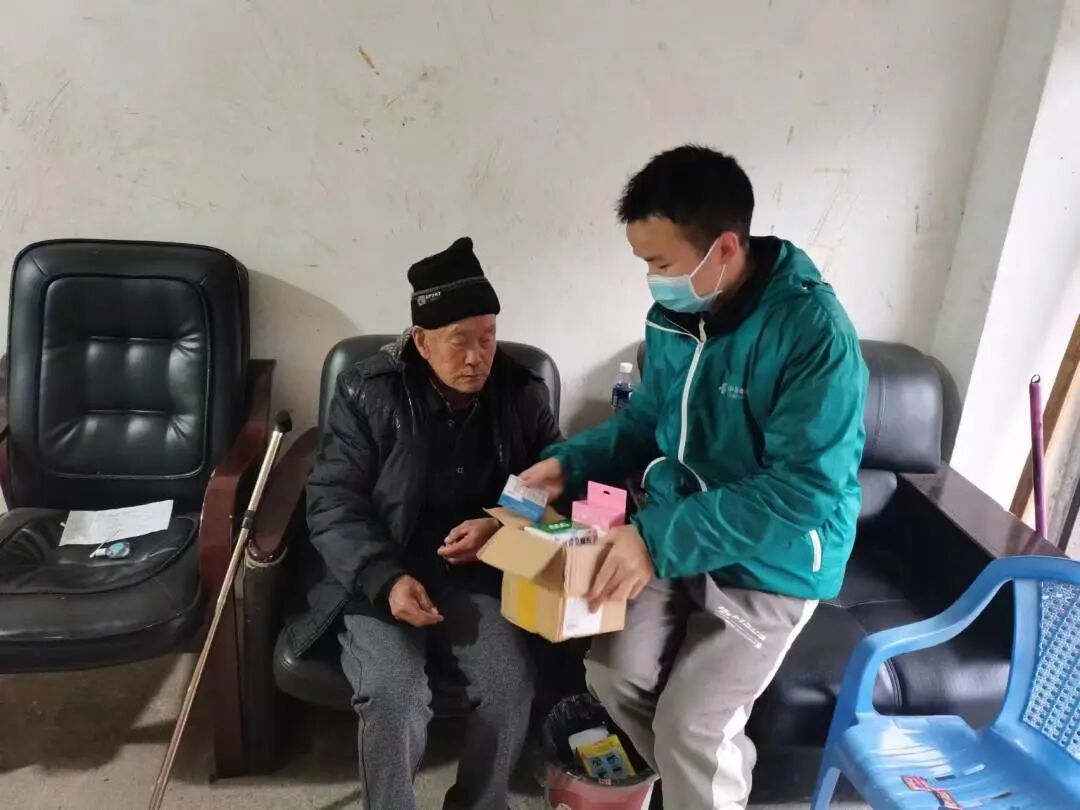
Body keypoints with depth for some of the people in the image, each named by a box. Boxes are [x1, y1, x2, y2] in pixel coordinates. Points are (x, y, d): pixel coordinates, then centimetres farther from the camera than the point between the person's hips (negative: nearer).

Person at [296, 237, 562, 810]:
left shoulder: (523, 394, 2)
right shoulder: (367, 393, -5)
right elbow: (331, 504, -6)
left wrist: (502, 526, -14)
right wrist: (386, 580, -21)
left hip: (479, 575, 2)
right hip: (382, 577, -1)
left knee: (510, 685, -22)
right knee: (392, 694, -27)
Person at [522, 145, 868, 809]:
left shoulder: (814, 333, -26)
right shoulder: (673, 315, -4)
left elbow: (802, 493, -29)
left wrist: (660, 536, -33)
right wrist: (572, 462, -6)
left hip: (771, 563, -6)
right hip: (674, 533, 6)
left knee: (689, 727, -8)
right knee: (613, 671, 1)